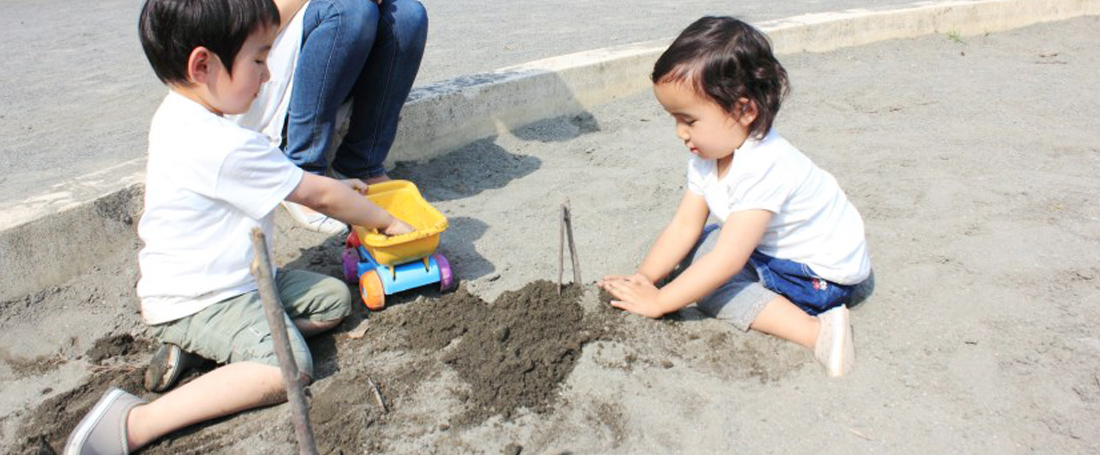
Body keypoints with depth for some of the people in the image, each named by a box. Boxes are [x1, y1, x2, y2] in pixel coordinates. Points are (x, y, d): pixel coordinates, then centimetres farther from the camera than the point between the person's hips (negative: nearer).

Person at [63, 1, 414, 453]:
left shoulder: (179, 117, 4)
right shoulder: (227, 147, -28)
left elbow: (277, 178, 19)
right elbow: (319, 197, -17)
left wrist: (330, 186, 18)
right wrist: (387, 221, -2)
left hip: (238, 279, 10)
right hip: (198, 303, -10)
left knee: (334, 298, 8)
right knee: (288, 368, -25)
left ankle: (200, 346, 6)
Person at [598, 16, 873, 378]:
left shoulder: (763, 168, -34)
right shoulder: (707, 155, -6)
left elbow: (726, 261, -35)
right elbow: (684, 226, -5)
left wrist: (657, 301, -31)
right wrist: (643, 277, -16)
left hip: (825, 270, -9)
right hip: (767, 250, 10)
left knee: (707, 283, -21)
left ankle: (814, 330, -26)